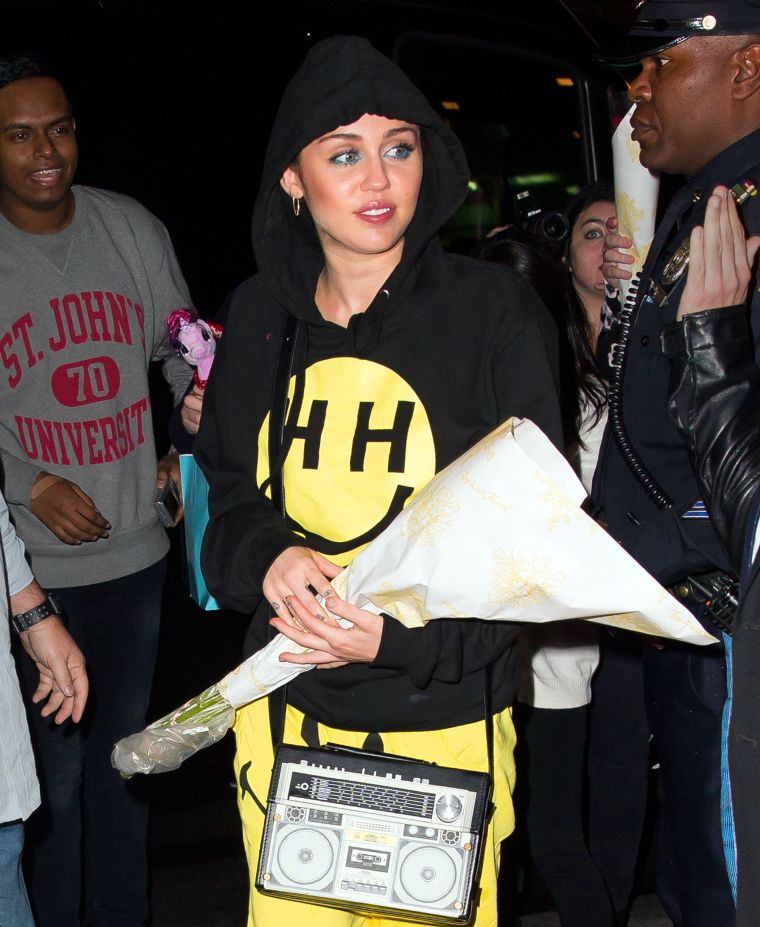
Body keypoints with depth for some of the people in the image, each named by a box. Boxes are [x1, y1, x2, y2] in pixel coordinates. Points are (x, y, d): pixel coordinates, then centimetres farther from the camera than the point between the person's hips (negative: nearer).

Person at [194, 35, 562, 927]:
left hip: (443, 722, -3)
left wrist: (404, 634, -23)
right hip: (284, 712, 3)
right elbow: (226, 493, 9)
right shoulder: (260, 316, 4)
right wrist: (265, 558, -14)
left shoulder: (493, 310, -8)